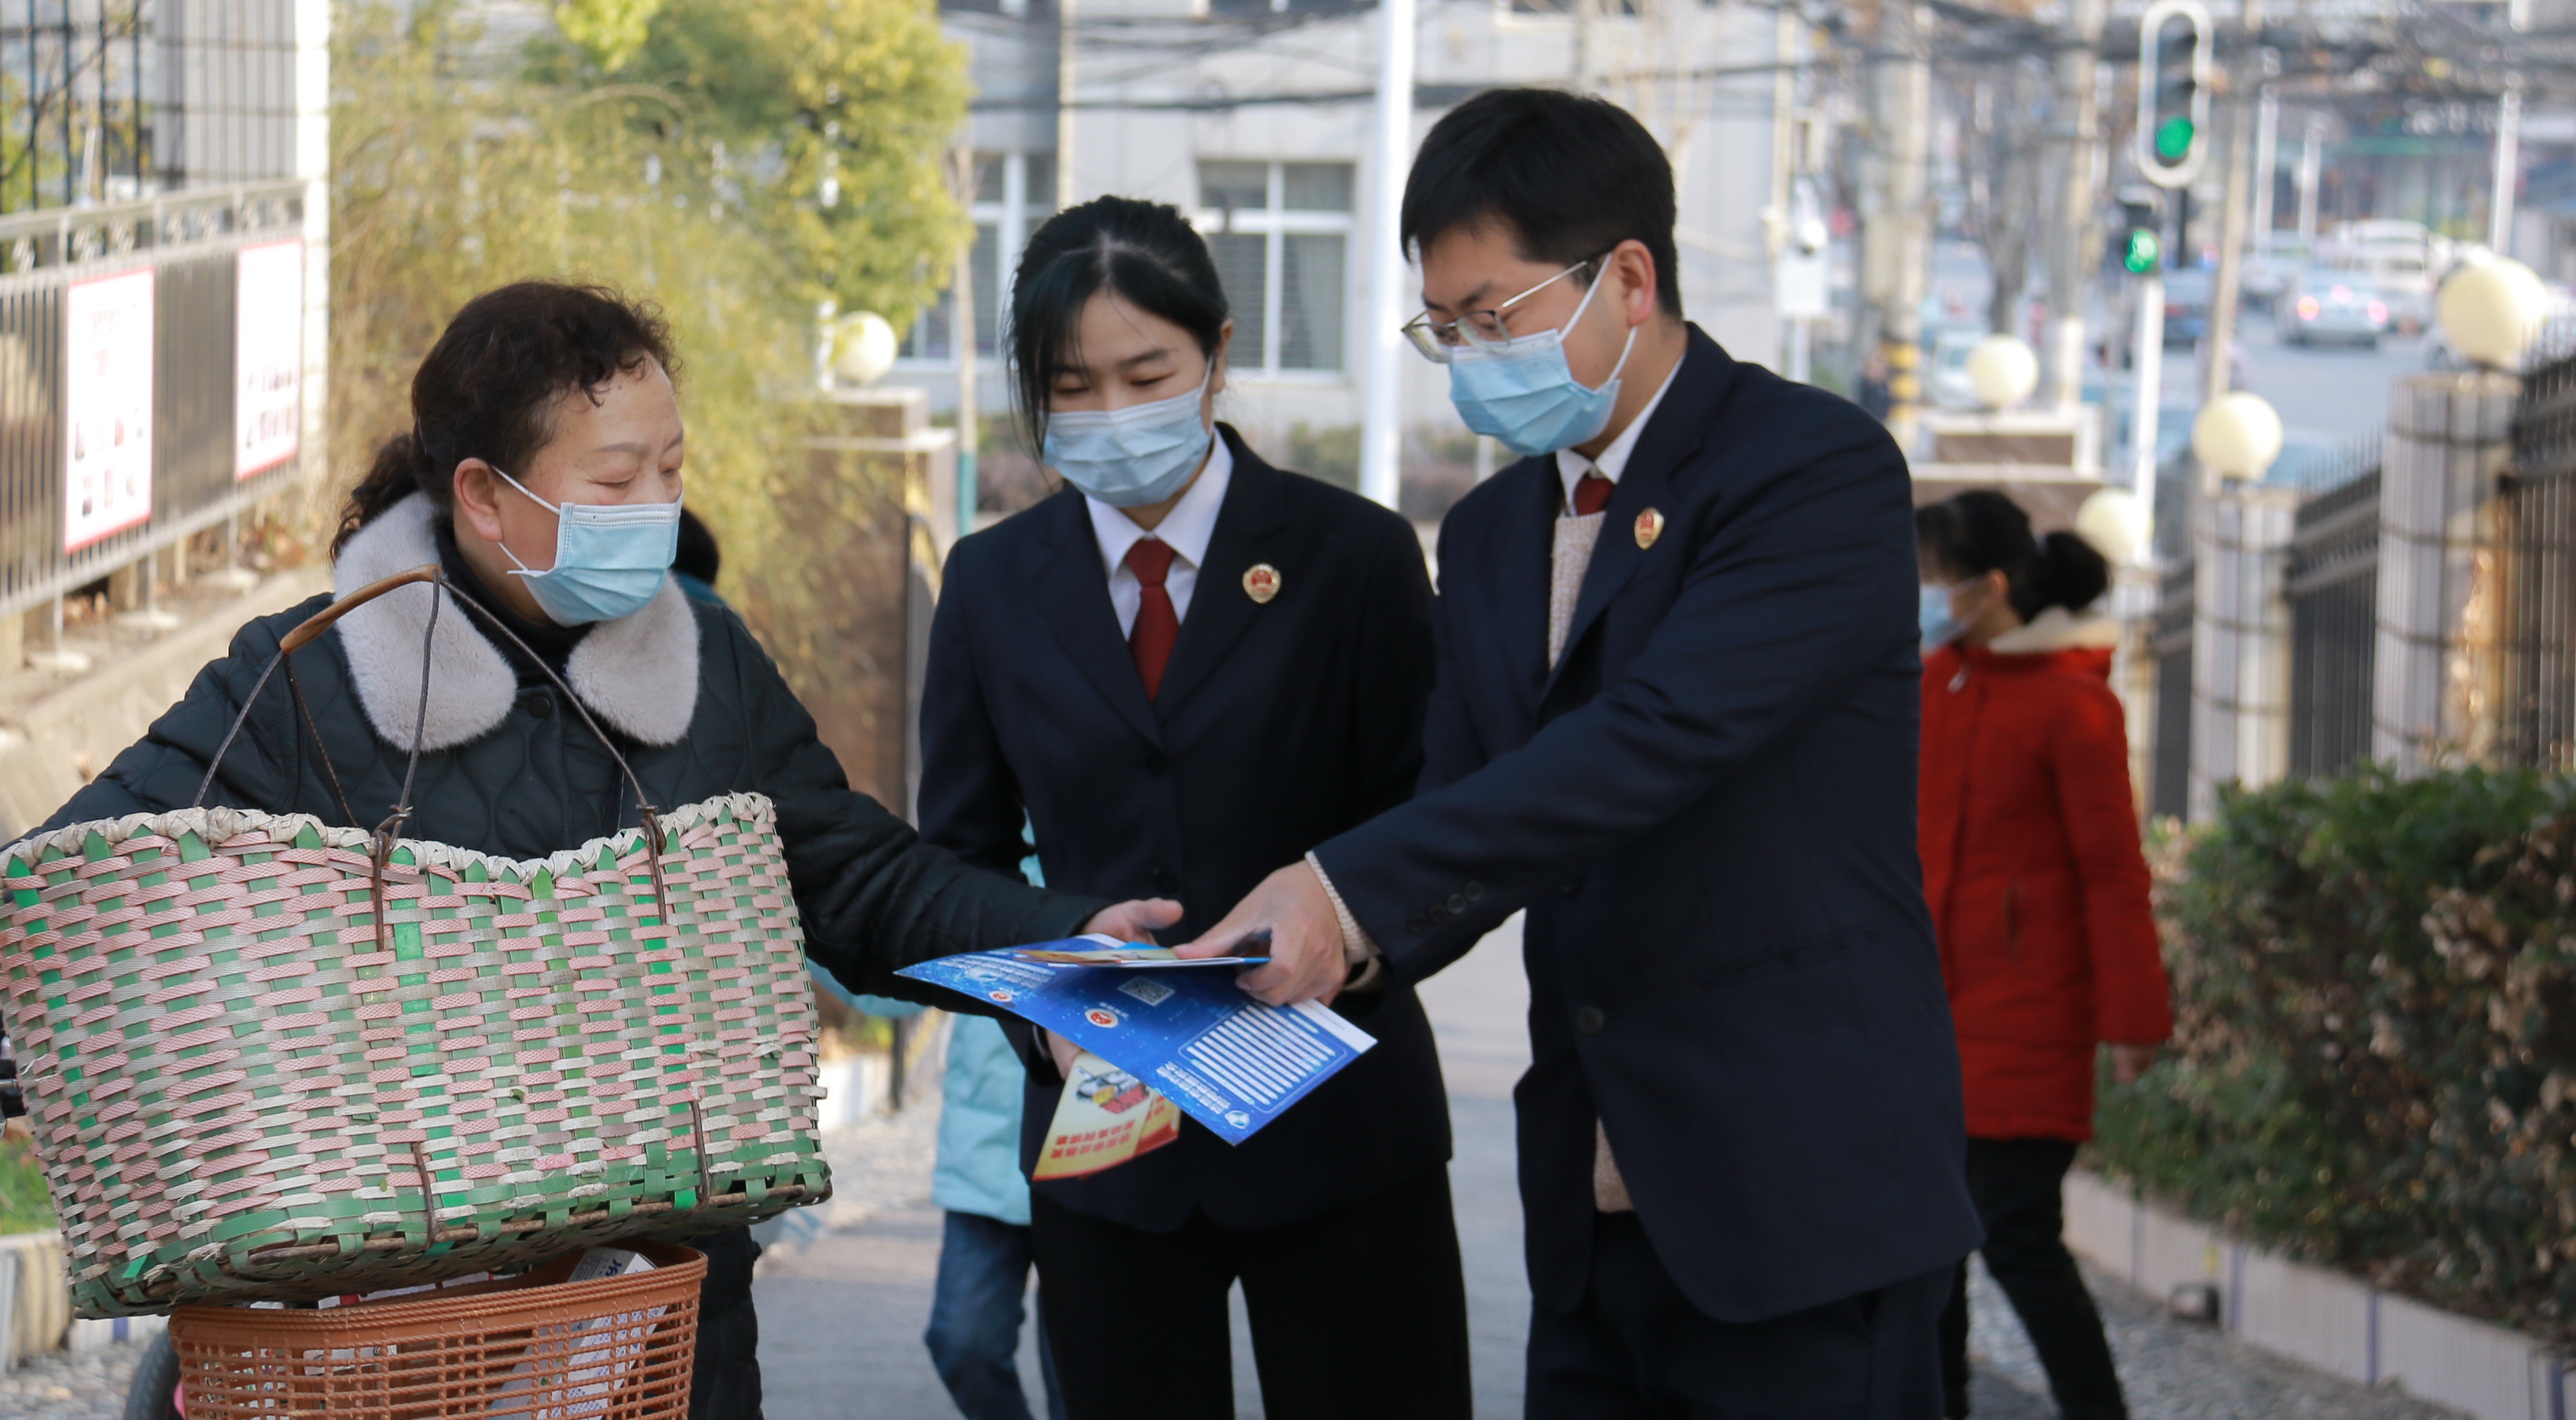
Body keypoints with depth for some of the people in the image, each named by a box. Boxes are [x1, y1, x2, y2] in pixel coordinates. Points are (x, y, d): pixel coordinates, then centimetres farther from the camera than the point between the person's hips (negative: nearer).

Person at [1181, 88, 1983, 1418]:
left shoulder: (1819, 469, -10)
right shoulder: (1490, 534, 16)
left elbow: (1659, 739, -22)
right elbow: (1462, 821, 12)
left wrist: (1349, 884, -26)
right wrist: (1302, 947, -9)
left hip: (1804, 1210, -7)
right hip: (1596, 1217, 7)